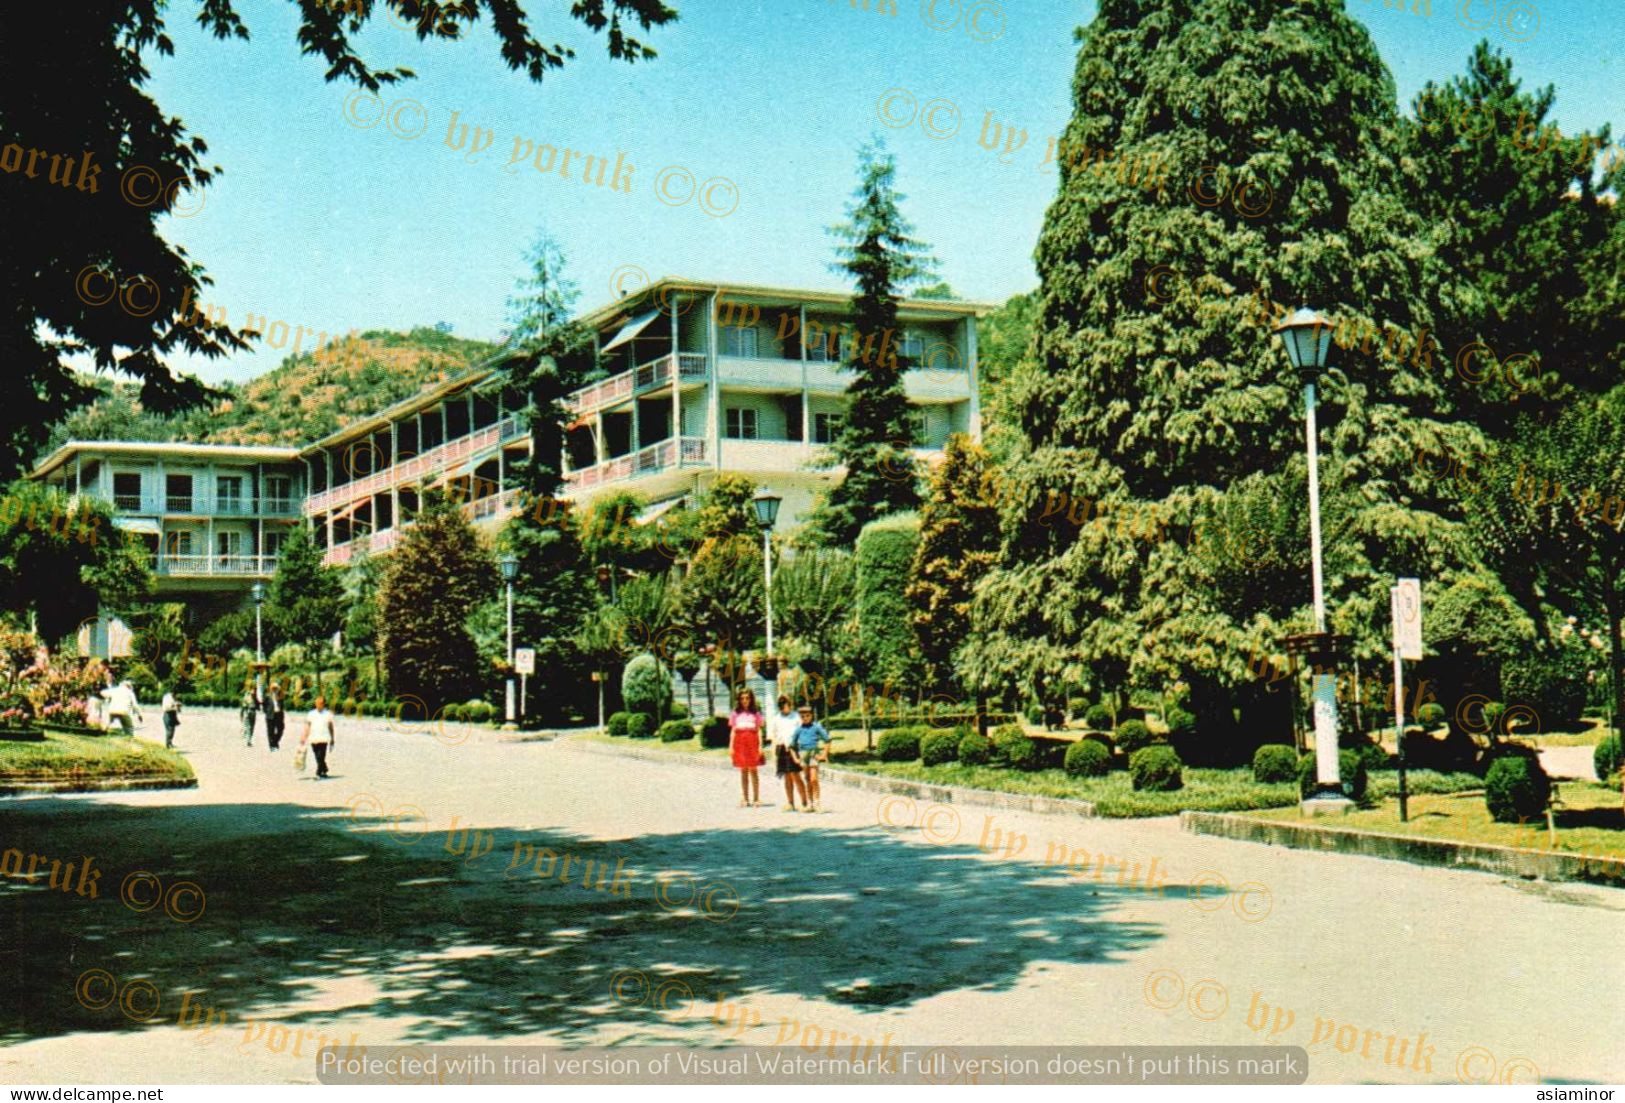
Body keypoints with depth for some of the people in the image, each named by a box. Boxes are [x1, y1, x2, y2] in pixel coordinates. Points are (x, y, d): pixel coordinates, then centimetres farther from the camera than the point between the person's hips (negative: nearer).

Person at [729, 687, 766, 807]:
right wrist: (731, 746, 4)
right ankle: (745, 799, 9)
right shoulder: (736, 713, 10)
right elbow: (733, 731, 11)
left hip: (752, 741, -2)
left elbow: (759, 730, 5)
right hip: (740, 742, 2)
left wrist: (760, 746, -2)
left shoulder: (756, 713, 7)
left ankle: (756, 798, 0)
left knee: (753, 770, -3)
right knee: (743, 771, 4)